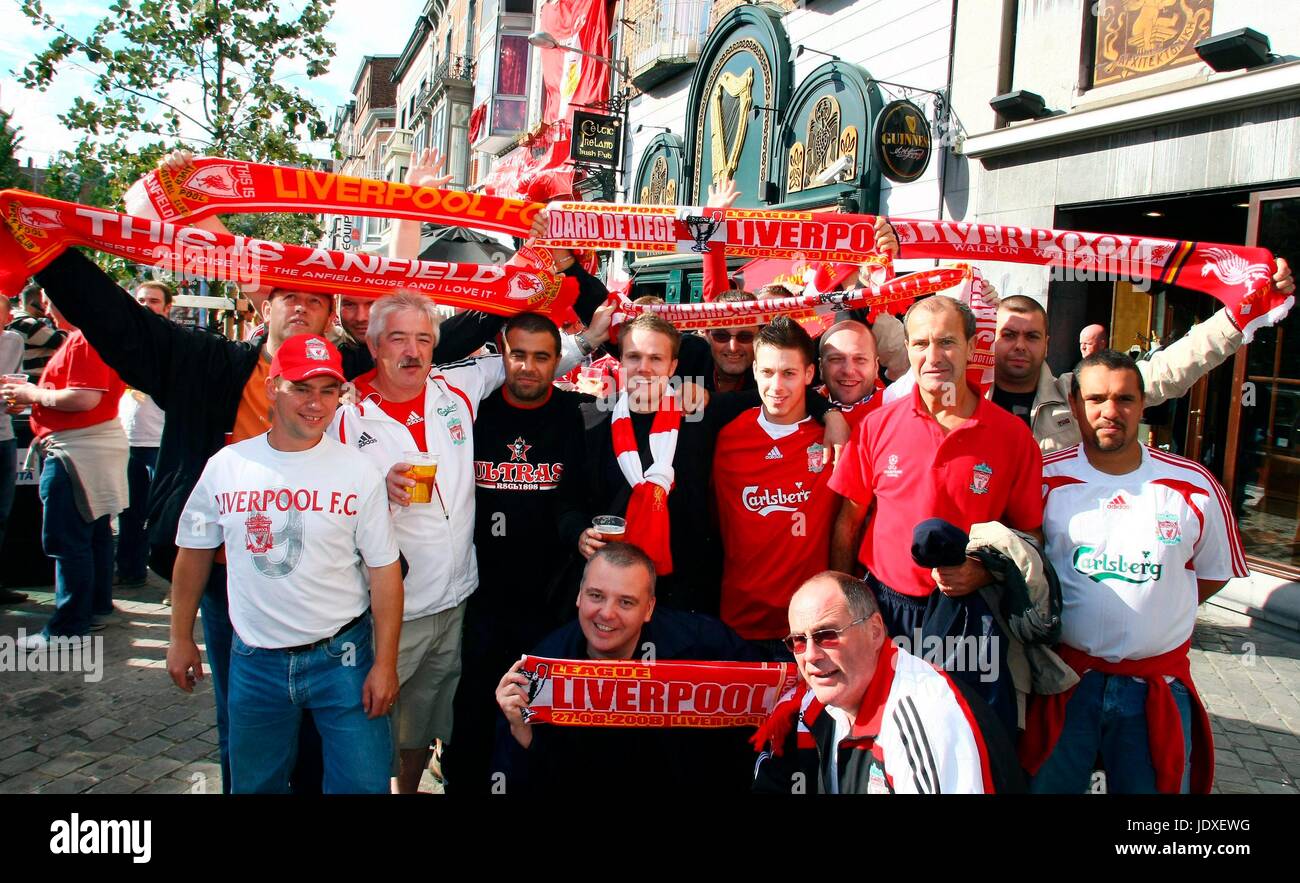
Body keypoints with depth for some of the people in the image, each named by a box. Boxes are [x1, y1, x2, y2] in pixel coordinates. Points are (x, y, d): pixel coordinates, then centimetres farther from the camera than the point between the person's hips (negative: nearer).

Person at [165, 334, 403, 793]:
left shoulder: (358, 472, -8)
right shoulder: (226, 466, -2)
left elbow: (384, 570, -6)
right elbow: (195, 553, 10)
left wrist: (385, 662, -8)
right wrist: (181, 638, 11)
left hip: (341, 656, -2)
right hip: (255, 662, 2)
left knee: (362, 783, 2)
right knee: (254, 784, 17)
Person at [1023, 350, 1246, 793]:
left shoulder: (1195, 487, -2)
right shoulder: (1045, 479, -6)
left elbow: (1214, 572, 11)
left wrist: (1154, 612, 3)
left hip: (1159, 688, 1)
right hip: (1065, 679, -1)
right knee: (1047, 786, 12)